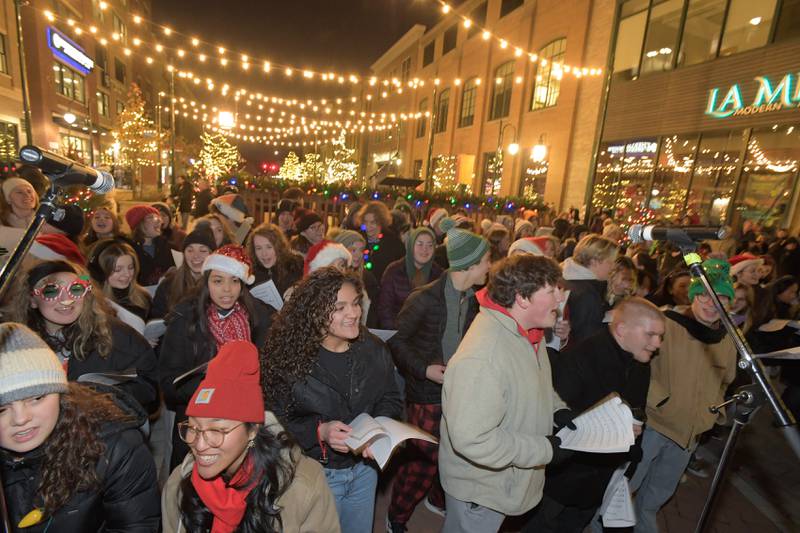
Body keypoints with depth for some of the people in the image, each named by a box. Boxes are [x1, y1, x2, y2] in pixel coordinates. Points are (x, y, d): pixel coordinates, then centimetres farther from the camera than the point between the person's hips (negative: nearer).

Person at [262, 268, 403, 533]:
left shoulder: (374, 349, -9)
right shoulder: (290, 357, -21)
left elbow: (390, 399, 1)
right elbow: (275, 420, -16)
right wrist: (319, 431, -30)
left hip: (364, 468, 4)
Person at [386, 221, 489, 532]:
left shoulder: (472, 299, 0)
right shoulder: (426, 298, -20)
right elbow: (397, 340, -12)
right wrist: (424, 368, -18)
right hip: (427, 391, -6)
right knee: (423, 459, 4)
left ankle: (438, 498, 48)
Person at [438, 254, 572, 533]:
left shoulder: (526, 332, -6)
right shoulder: (480, 359, -37)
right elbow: (472, 439, -34)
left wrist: (556, 407, -5)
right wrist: (544, 449, -26)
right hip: (479, 490, -8)